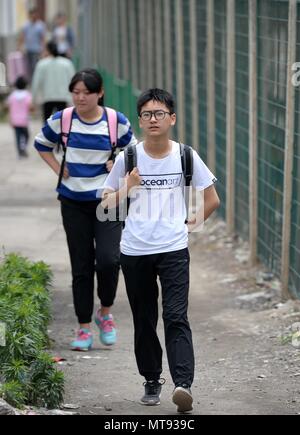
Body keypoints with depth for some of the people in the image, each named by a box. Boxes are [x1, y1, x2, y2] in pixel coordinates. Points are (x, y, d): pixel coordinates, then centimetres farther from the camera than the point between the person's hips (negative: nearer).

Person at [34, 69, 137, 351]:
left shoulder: (117, 122, -4)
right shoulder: (61, 120, -3)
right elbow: (42, 144, 16)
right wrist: (58, 168, 4)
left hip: (108, 200, -1)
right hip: (74, 202, 1)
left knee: (108, 259, -17)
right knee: (81, 267, 5)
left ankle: (105, 313, 9)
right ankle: (84, 328, 14)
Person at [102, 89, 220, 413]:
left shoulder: (185, 156, 1)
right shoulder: (127, 158, 2)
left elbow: (212, 200, 11)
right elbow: (107, 204, 8)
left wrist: (190, 224, 3)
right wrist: (126, 188, -10)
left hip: (173, 250, -2)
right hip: (135, 252, 2)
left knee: (176, 318, -14)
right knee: (144, 321, 9)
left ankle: (183, 384, -23)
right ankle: (152, 380, 23)